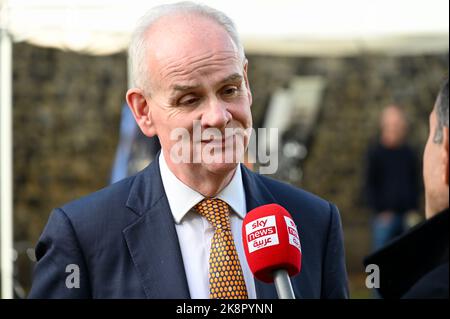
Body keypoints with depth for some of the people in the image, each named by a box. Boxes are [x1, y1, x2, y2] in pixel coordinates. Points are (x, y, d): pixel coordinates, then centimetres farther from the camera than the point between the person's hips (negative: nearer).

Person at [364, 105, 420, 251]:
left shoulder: (409, 153, 10)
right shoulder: (375, 153, -1)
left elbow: (415, 182, 15)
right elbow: (370, 185, -1)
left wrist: (413, 209, 4)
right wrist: (380, 211, -8)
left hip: (407, 215, 4)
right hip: (385, 215, -4)